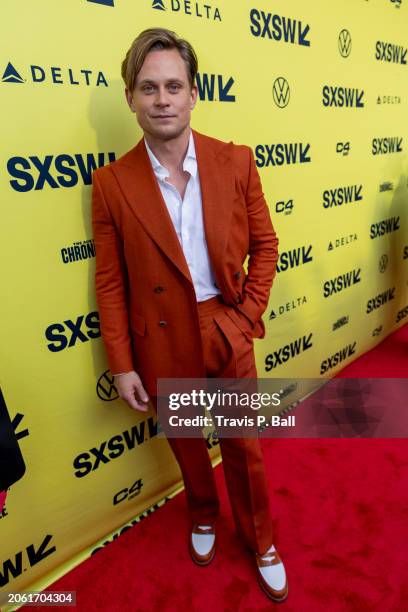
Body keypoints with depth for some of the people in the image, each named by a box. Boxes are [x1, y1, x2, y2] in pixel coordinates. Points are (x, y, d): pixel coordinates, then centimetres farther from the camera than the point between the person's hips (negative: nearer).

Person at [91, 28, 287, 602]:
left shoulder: (236, 162, -6)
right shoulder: (112, 182, -8)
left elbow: (265, 245, 2)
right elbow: (110, 282, -5)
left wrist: (247, 314, -7)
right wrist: (122, 365, -4)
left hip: (229, 333, 1)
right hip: (164, 343, 0)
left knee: (244, 446, 17)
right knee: (186, 442, 22)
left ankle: (260, 539, 46)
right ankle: (203, 514, 55)